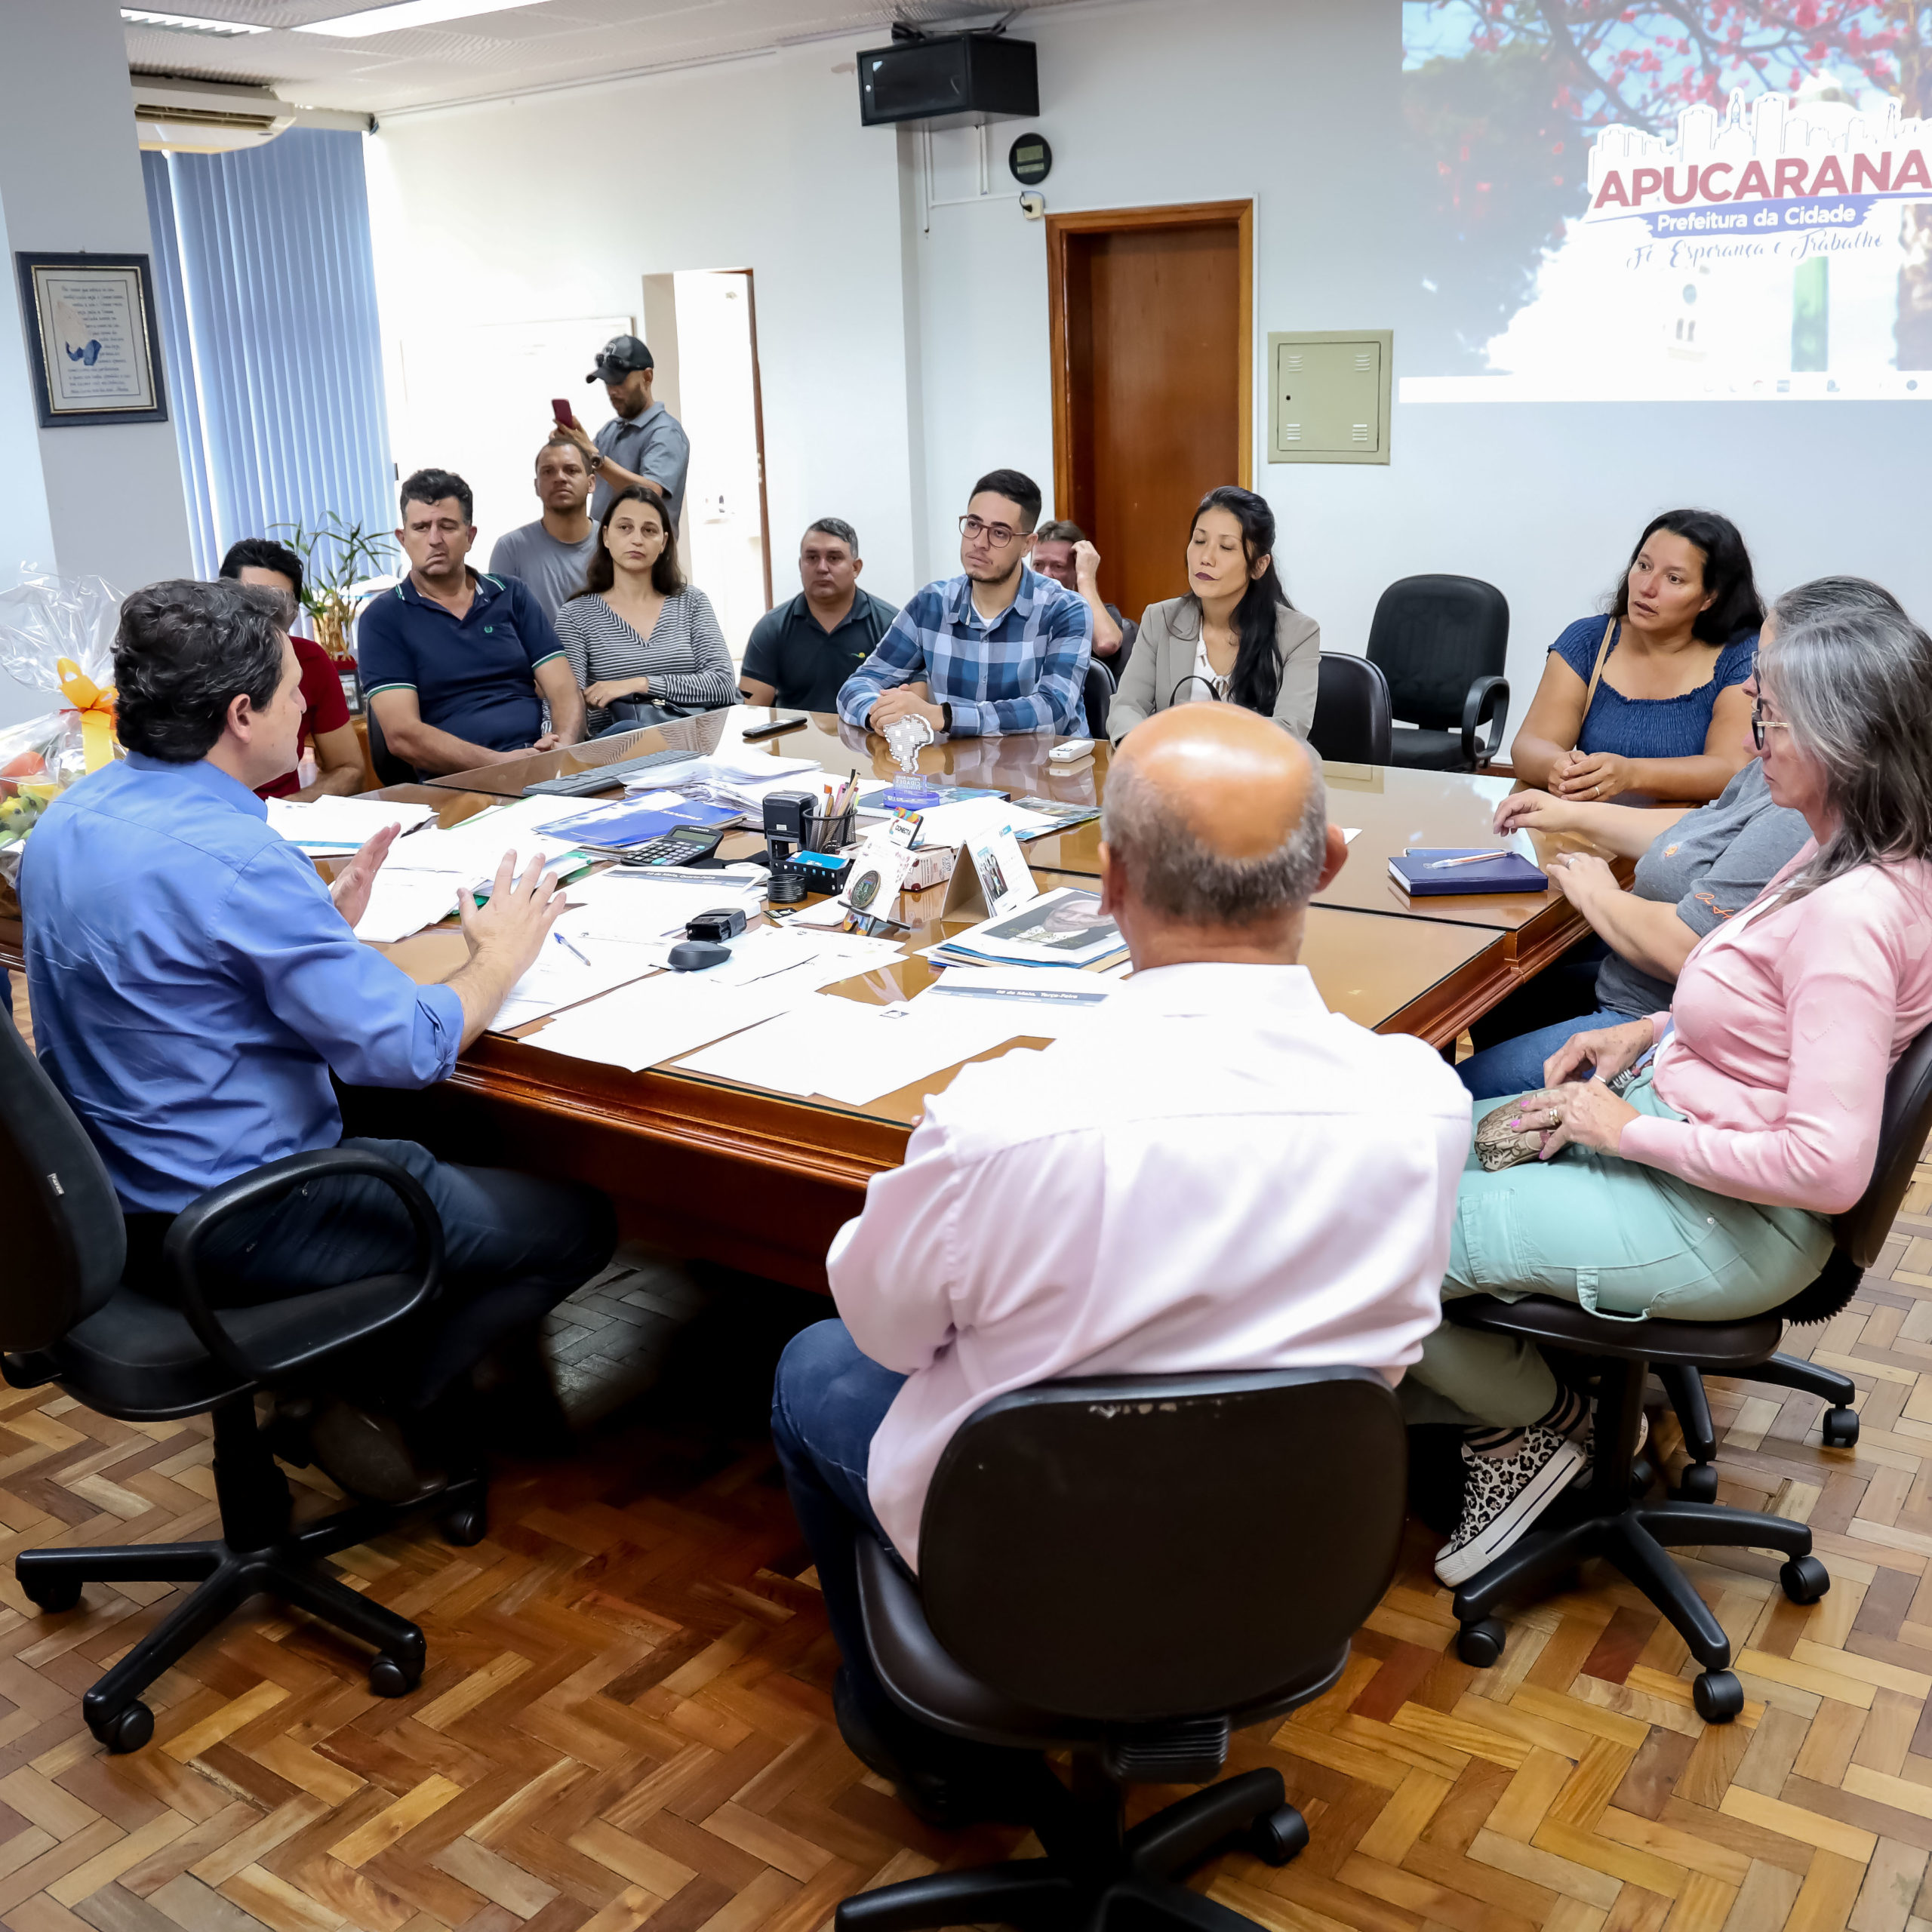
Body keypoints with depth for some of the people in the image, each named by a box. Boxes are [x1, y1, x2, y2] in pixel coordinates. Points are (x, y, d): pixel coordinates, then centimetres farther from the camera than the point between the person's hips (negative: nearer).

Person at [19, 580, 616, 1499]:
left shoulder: (71, 817, 2)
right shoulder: (229, 855, -27)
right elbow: (407, 1048, -24)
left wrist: (323, 917, 11)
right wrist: (500, 955, -7)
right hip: (235, 1223, -9)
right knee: (576, 1223, 1)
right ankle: (365, 1398, 7)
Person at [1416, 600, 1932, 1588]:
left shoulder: (1853, 916, -27)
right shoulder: (1845, 857, 2)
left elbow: (1829, 1167, -31)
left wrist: (1632, 1132, -20)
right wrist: (1652, 1030, 5)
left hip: (1719, 1225, -10)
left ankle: (1532, 1422, 13)